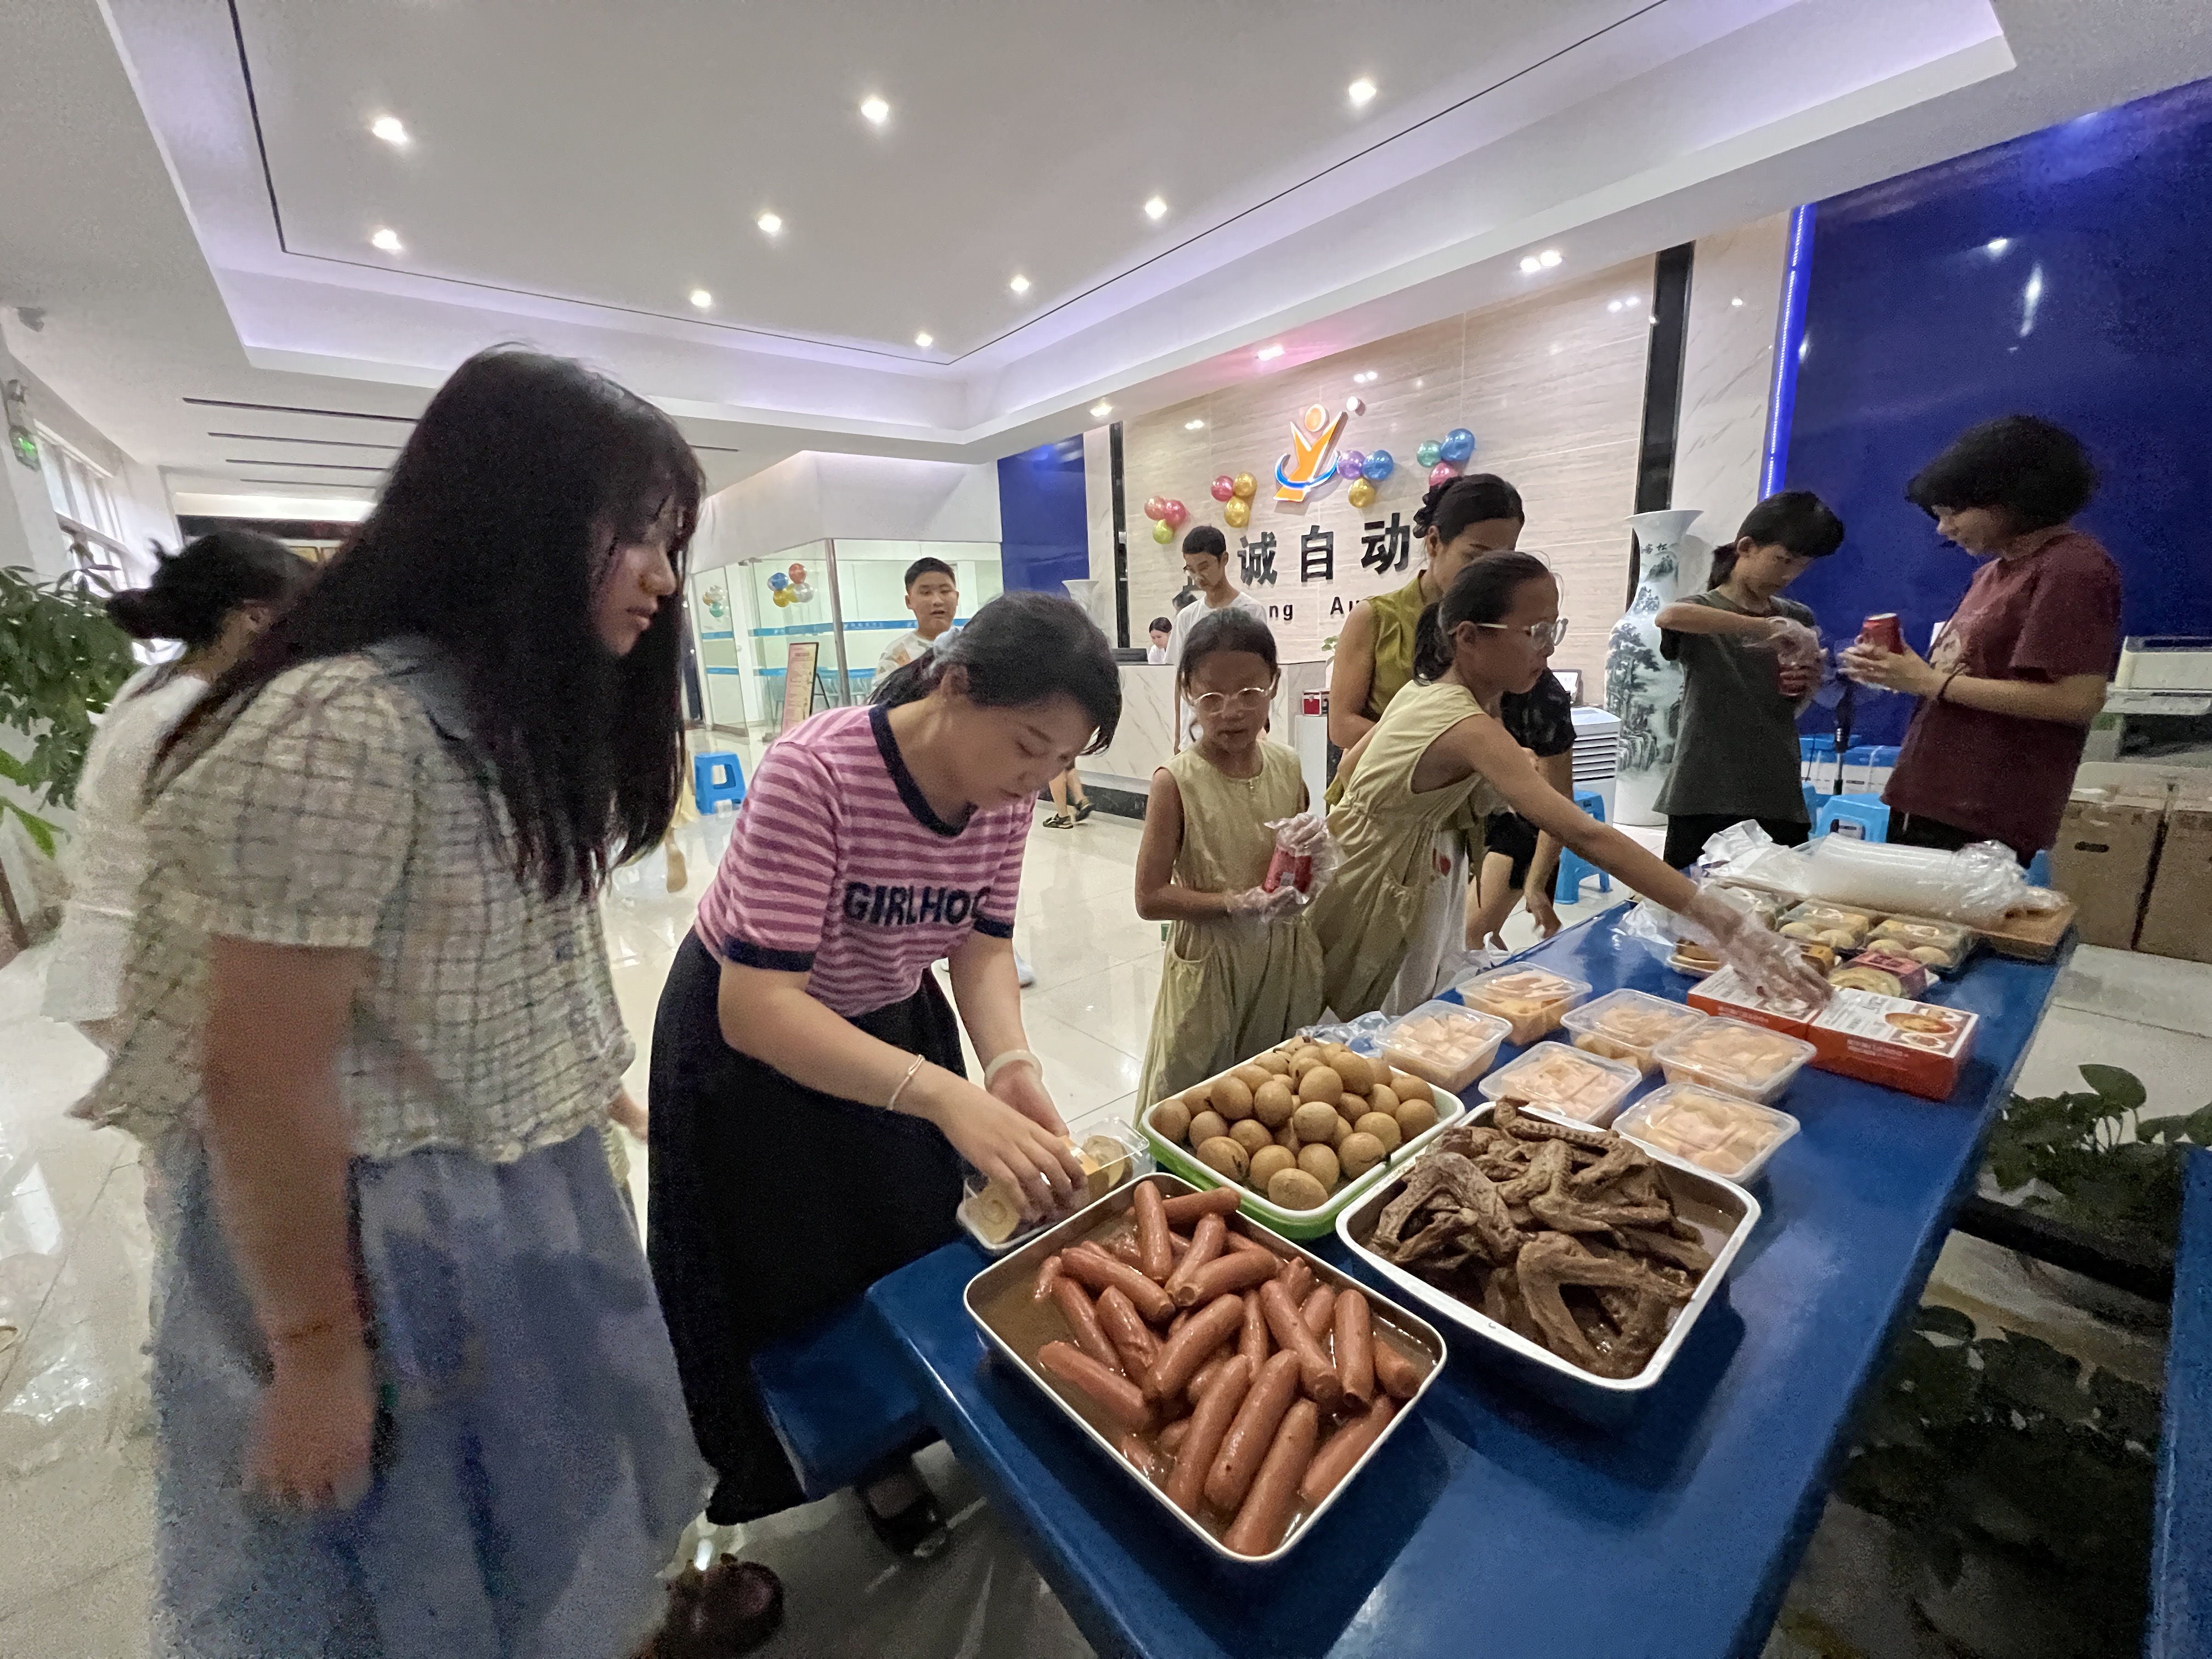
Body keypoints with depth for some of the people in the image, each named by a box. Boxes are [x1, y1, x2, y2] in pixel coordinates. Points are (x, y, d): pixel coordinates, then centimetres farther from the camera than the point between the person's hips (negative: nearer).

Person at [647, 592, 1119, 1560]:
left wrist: (1009, 1064, -30)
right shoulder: (813, 775, -36)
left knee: (917, 1241, 21)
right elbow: (757, 1007, -38)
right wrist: (943, 1093, -49)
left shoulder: (1006, 793, -16)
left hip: (886, 1017, 6)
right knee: (805, 1271, 13)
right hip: (751, 1037, -5)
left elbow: (983, 944, -11)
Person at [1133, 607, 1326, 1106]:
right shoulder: (1176, 781, -15)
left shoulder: (1288, 766, -1)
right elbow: (1150, 898, -14)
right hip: (1212, 966, -4)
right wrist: (1235, 906, -23)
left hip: (1287, 963, 5)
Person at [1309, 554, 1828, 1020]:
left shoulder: (1425, 688, -1)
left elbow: (1350, 767, 6)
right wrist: (1722, 923, -36)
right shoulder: (1468, 727, -29)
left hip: (1389, 884, 8)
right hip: (1351, 898, -8)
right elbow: (1585, 835, -36)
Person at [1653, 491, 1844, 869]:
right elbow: (1668, 616, -29)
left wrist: (1808, 688, 0)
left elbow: (1791, 711, 21)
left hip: (1779, 798, 5)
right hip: (1703, 798, -5)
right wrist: (1767, 627, -30)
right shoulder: (1702, 610, -3)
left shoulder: (1799, 620, 13)